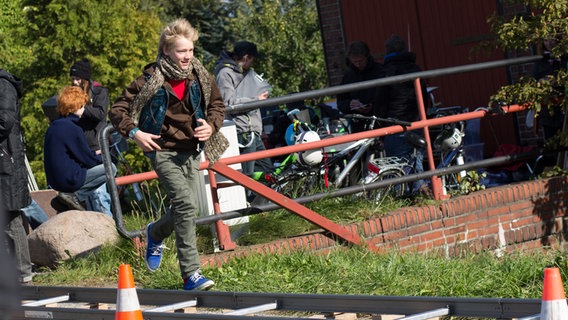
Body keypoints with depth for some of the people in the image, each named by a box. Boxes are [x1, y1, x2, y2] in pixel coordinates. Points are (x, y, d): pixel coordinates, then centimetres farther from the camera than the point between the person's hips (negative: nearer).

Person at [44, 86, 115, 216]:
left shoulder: (53, 127, 9)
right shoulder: (73, 129, -17)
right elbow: (88, 160, -10)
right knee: (110, 168, -4)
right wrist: (103, 158, 9)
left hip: (54, 180, 9)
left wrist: (93, 154, 18)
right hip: (69, 180, -9)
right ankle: (77, 195, -4)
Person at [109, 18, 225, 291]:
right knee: (186, 204, -21)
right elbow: (118, 110, -6)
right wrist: (134, 133, -20)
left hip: (191, 151, 6)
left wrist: (211, 126, -2)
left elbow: (217, 105, 18)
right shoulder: (151, 80, -13)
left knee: (185, 210, 9)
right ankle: (191, 274, -18)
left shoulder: (200, 76, 1)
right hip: (163, 149, -6)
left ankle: (156, 233, 45)